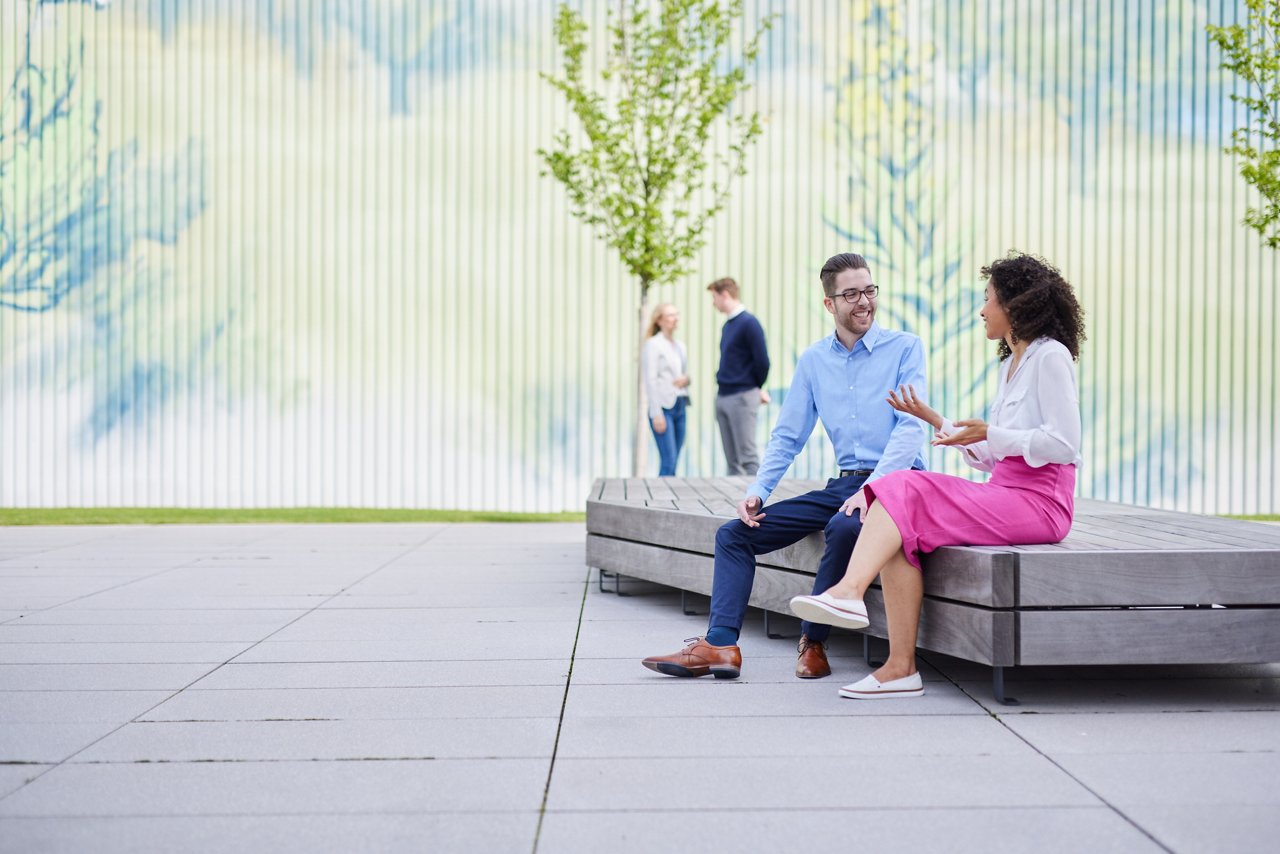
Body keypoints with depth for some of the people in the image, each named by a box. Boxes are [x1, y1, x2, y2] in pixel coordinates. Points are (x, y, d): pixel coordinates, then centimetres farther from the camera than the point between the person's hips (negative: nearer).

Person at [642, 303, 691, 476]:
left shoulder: (681, 347, 17)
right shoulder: (653, 345, -3)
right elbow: (650, 381, -9)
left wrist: (686, 379, -3)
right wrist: (656, 414, -15)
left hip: (680, 407, 7)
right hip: (663, 407, -7)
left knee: (672, 463, 5)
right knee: (668, 462, -13)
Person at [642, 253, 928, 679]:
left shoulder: (904, 348, -1)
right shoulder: (813, 361, 14)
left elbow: (911, 429, -11)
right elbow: (787, 436, 16)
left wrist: (870, 491, -23)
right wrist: (757, 491, 0)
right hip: (842, 484, 6)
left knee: (844, 528, -38)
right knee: (734, 534, -4)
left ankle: (813, 644, -20)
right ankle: (720, 645, -14)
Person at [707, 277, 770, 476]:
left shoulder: (749, 323, -11)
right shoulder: (727, 325, 14)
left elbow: (762, 361, -12)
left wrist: (758, 388, 2)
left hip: (742, 398, -8)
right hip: (723, 397, 8)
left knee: (747, 456, -8)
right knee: (732, 460, 9)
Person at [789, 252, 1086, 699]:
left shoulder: (1050, 356, -4)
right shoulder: (1011, 364, 23)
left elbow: (1064, 444, -15)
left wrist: (989, 434, -19)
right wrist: (933, 419, 20)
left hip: (1039, 502, -8)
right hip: (1004, 493, 8)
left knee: (905, 493, -21)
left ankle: (849, 592, -36)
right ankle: (900, 668, -24)